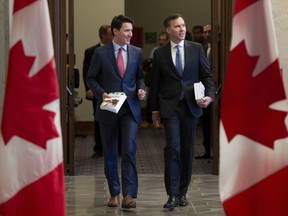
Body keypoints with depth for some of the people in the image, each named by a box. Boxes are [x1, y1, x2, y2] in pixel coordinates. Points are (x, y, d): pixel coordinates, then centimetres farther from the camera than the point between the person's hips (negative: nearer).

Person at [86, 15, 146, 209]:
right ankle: (114, 193, 20)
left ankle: (129, 195, -12)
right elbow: (91, 78, 3)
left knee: (129, 150, -12)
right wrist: (101, 93, -13)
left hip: (131, 108, 1)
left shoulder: (137, 52, 6)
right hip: (108, 109, 0)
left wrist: (141, 89, -4)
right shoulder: (101, 53, -1)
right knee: (110, 154, 8)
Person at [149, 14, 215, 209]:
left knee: (188, 150, 6)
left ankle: (182, 192, 17)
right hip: (170, 107, -2)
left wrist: (210, 95, -11)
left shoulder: (196, 48, 5)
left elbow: (207, 75, 6)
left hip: (191, 106, 2)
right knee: (173, 148, -12)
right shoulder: (160, 54, 4)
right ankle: (172, 195, -11)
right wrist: (155, 110, 8)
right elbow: (155, 83, 9)